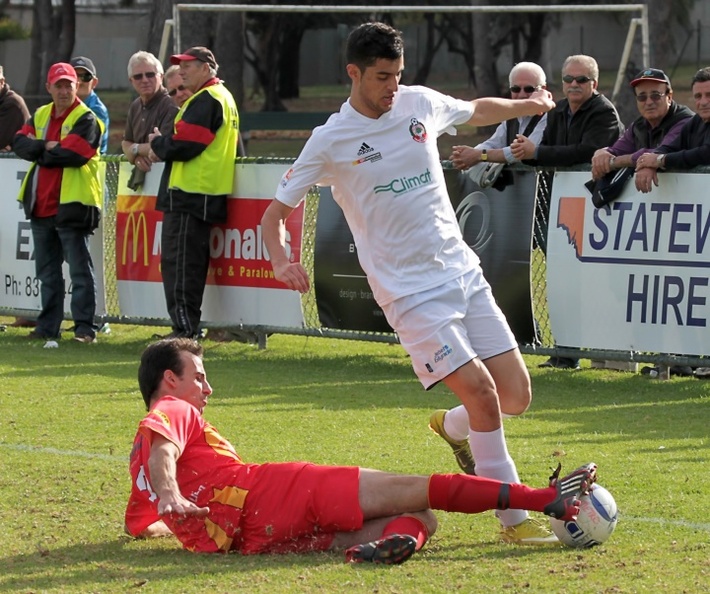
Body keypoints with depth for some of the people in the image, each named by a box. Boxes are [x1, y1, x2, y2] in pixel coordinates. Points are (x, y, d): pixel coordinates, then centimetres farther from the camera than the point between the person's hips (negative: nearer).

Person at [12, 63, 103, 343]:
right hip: (41, 205, 7)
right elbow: (19, 142, 2)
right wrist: (48, 147, -14)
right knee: (47, 270, 13)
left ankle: (84, 327, -6)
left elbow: (73, 153, -20)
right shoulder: (39, 116, 16)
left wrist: (40, 151, -7)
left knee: (80, 269, -5)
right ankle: (48, 326, 19)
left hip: (71, 205, -7)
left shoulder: (86, 119, -6)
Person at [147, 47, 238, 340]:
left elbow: (183, 145, -20)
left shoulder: (204, 101, -13)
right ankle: (189, 327, 19)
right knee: (191, 263, 15)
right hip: (210, 195, 11)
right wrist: (164, 147, 9)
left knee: (178, 263, -9)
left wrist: (158, 143, -1)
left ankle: (185, 329, -11)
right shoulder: (224, 98, 20)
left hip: (189, 195, -11)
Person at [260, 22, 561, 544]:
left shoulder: (421, 104, 5)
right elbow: (275, 212, -3)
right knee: (481, 392, -18)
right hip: (410, 293, -5)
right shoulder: (330, 141, -7)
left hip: (463, 272, 5)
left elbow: (477, 111, 29)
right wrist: (281, 260, -21)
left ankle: (454, 428, 35)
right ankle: (514, 520, -6)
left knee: (516, 397, 1)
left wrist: (527, 105, 31)